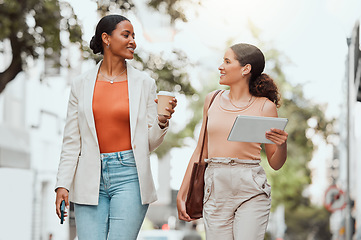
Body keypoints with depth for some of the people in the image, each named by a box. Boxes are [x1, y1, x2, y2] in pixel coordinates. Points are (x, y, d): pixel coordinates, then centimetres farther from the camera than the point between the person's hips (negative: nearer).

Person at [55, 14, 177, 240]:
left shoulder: (144, 83, 5)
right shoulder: (82, 85, 6)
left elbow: (150, 143, 7)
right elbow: (72, 141, 6)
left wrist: (162, 120, -12)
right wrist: (63, 184, -1)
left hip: (129, 175, -1)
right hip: (91, 177, 1)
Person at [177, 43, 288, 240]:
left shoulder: (264, 107, 0)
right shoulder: (212, 100, 11)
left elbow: (275, 163, 5)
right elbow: (200, 151, 16)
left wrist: (282, 145, -16)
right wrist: (181, 194, 14)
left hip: (251, 189, -3)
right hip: (216, 189, 3)